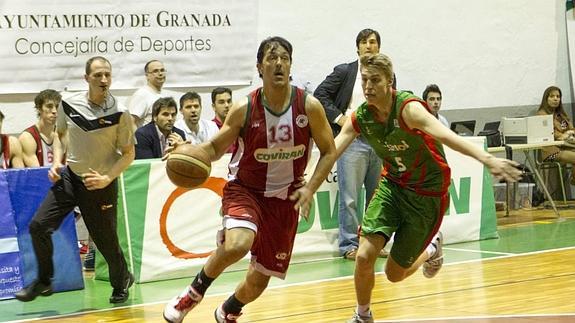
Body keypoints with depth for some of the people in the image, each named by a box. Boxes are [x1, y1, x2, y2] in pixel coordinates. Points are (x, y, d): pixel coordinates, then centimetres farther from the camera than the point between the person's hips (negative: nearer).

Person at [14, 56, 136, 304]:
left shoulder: (119, 114, -14)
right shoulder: (69, 103, -6)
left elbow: (128, 154, -7)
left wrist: (106, 178, -20)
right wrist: (57, 162, -1)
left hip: (101, 184, -3)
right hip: (70, 177, 3)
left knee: (105, 239, 2)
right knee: (39, 226, -7)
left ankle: (122, 281, 32)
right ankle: (43, 282, 11)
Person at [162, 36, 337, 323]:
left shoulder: (309, 107, -12)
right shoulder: (244, 109, -14)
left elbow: (329, 152, 0)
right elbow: (216, 148, -3)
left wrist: (309, 189, -14)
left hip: (285, 199, 2)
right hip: (246, 189, -2)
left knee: (258, 281, 7)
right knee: (237, 245, -34)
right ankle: (194, 292, -5)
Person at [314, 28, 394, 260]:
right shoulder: (344, 71, 2)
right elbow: (320, 95, 0)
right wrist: (338, 118, -8)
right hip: (353, 139, -4)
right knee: (349, 197, -5)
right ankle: (349, 245, 0)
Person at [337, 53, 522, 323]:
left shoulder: (408, 107, -27)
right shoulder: (360, 118, -9)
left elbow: (443, 134, -43)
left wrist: (486, 159, -58)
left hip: (428, 192, -4)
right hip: (392, 185, 4)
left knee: (395, 273, 2)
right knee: (364, 255, -14)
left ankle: (431, 249, 37)